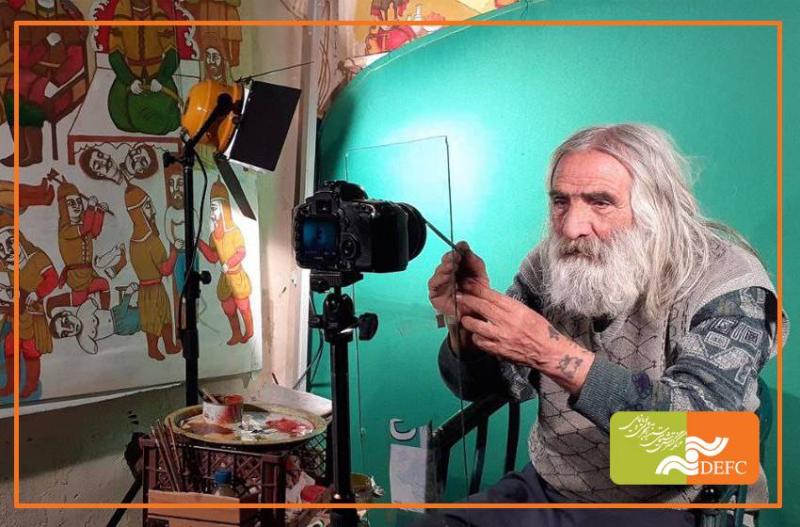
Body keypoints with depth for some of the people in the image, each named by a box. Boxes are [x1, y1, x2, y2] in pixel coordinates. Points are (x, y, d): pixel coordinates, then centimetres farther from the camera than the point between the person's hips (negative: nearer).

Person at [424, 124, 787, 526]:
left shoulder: (728, 285, -16)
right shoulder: (552, 263, -3)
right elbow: (481, 387, 2)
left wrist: (553, 353, -37)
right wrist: (466, 323, -20)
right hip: (543, 487, 3)